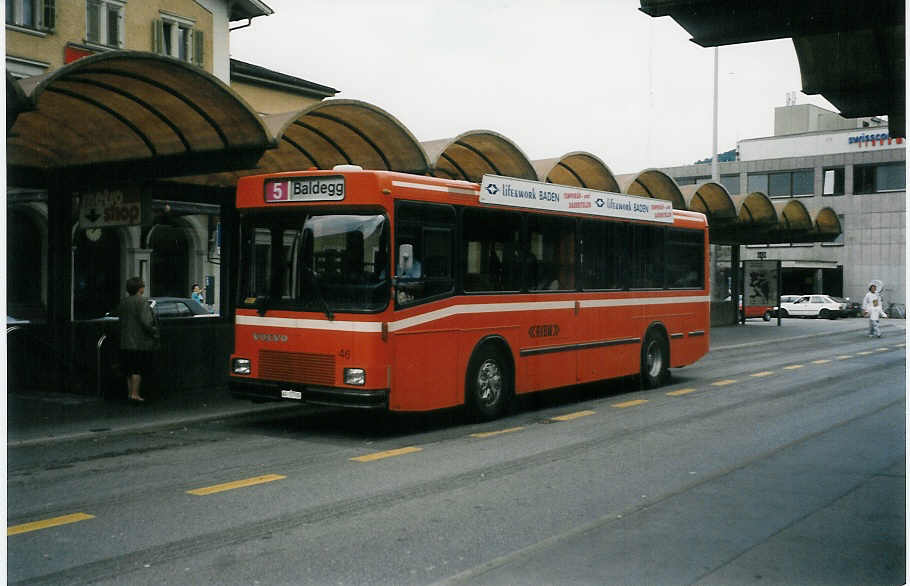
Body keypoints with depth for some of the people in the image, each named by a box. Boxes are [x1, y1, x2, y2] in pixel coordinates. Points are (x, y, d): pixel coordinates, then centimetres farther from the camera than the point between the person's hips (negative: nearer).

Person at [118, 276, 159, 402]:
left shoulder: (123, 302, 10)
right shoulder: (141, 302, -14)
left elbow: (121, 320, 13)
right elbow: (146, 322, -21)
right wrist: (155, 334, -7)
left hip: (125, 343, 7)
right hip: (140, 342, -7)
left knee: (130, 370, 13)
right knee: (138, 369, -3)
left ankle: (130, 392, 16)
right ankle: (135, 393, -6)